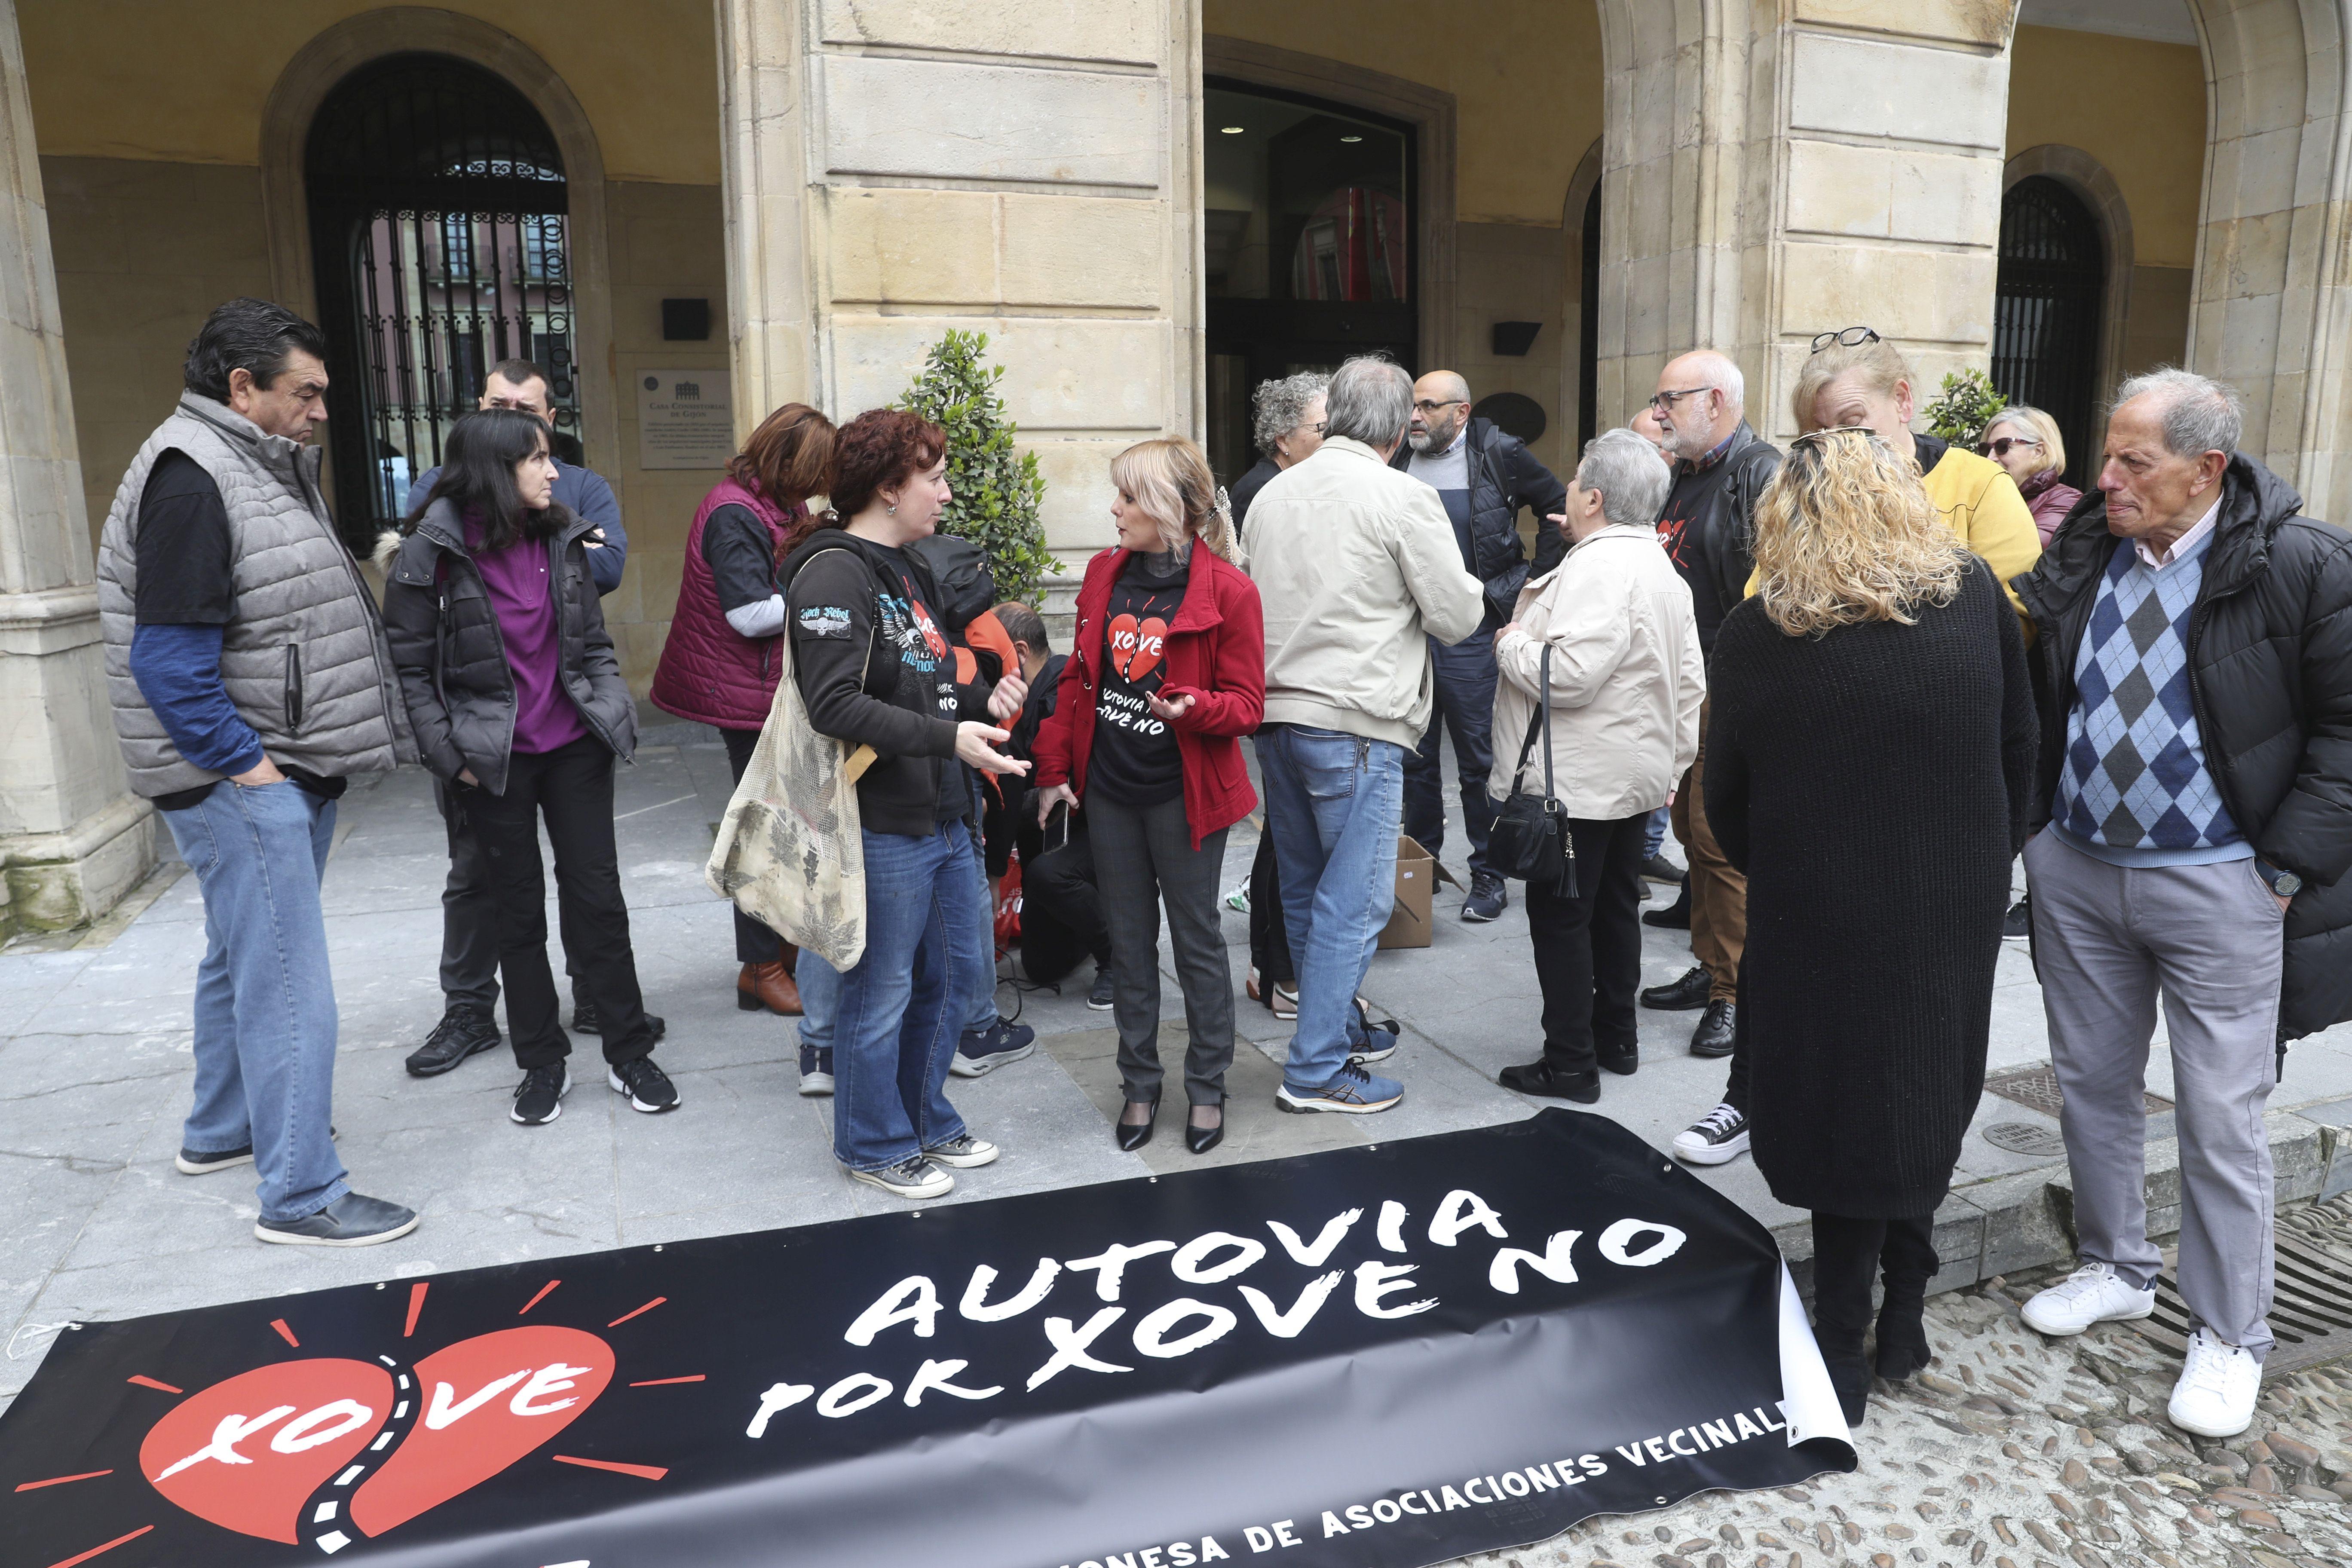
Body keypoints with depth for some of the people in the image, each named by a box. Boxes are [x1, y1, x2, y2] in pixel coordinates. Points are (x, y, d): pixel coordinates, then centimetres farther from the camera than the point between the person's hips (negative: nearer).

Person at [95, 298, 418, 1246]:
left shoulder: (266, 468, 16)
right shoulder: (191, 476, -16)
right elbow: (170, 662, -22)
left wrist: (321, 757, 15)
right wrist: (243, 763, -18)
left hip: (286, 772, 11)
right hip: (239, 780, -10)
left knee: (244, 960, 22)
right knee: (288, 987, -8)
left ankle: (219, 1132, 38)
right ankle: (301, 1197, 0)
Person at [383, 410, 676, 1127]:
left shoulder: (563, 538, 3)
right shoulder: (431, 555, -10)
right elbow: (410, 669, -7)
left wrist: (616, 713, 2)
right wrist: (449, 755, -11)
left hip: (575, 747, 3)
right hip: (494, 762, -3)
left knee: (597, 897, 5)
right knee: (519, 909, 9)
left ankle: (629, 1054, 16)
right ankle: (542, 1063, 22)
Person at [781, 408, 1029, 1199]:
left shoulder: (906, 567, 16)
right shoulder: (834, 572, -15)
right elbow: (836, 704, -24)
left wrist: (982, 701, 4)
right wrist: (948, 737, -28)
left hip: (943, 814, 10)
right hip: (882, 825, -10)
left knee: (955, 969, 18)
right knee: (881, 991, 4)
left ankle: (926, 1120, 36)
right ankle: (875, 1145, 23)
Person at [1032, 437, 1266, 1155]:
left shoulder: (1228, 591, -12)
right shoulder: (1104, 573, 5)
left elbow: (1247, 705, -9)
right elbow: (1077, 678, 11)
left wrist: (1197, 708, -30)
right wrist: (1056, 768, 10)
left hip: (1184, 796, -5)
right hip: (1109, 791, 5)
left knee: (1198, 942, 8)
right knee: (1129, 941, 14)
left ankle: (1207, 1089, 24)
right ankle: (1140, 1085, 28)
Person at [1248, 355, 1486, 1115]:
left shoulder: (1273, 494, 10)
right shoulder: (1404, 497, -9)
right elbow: (1457, 617, -5)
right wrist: (1470, 586, 16)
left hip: (1275, 716, 7)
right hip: (1355, 724, -7)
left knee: (1306, 890, 17)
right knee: (1353, 901, 1)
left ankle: (1338, 1027, 32)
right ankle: (1317, 1070, 5)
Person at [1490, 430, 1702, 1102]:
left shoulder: (1599, 567, -20)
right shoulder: (1661, 567, 13)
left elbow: (1568, 674, -28)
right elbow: (1689, 681, 17)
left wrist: (1512, 643, -10)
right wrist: (1674, 758, 22)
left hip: (1577, 782, -10)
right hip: (1637, 774, 10)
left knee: (1560, 919, -1)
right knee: (1615, 908, 18)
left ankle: (1570, 1065, 6)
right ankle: (1617, 1039, 30)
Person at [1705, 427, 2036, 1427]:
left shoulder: (1752, 635, -11)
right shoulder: (1974, 596, -3)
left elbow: (1727, 803, -4)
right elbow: (2019, 748, 5)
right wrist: (1993, 860, 16)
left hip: (1820, 917, -2)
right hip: (1958, 904, 3)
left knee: (1845, 1118, 10)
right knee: (1926, 1101, 19)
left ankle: (1842, 1349, 18)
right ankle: (1902, 1317, 31)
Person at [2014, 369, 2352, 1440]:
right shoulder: (2080, 556, 1)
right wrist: (2035, 829, -1)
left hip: (2217, 882, -4)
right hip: (2075, 869, 5)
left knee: (2221, 1119, 4)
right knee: (2093, 1082, 16)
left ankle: (2230, 1337, 22)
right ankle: (2116, 1268, 36)